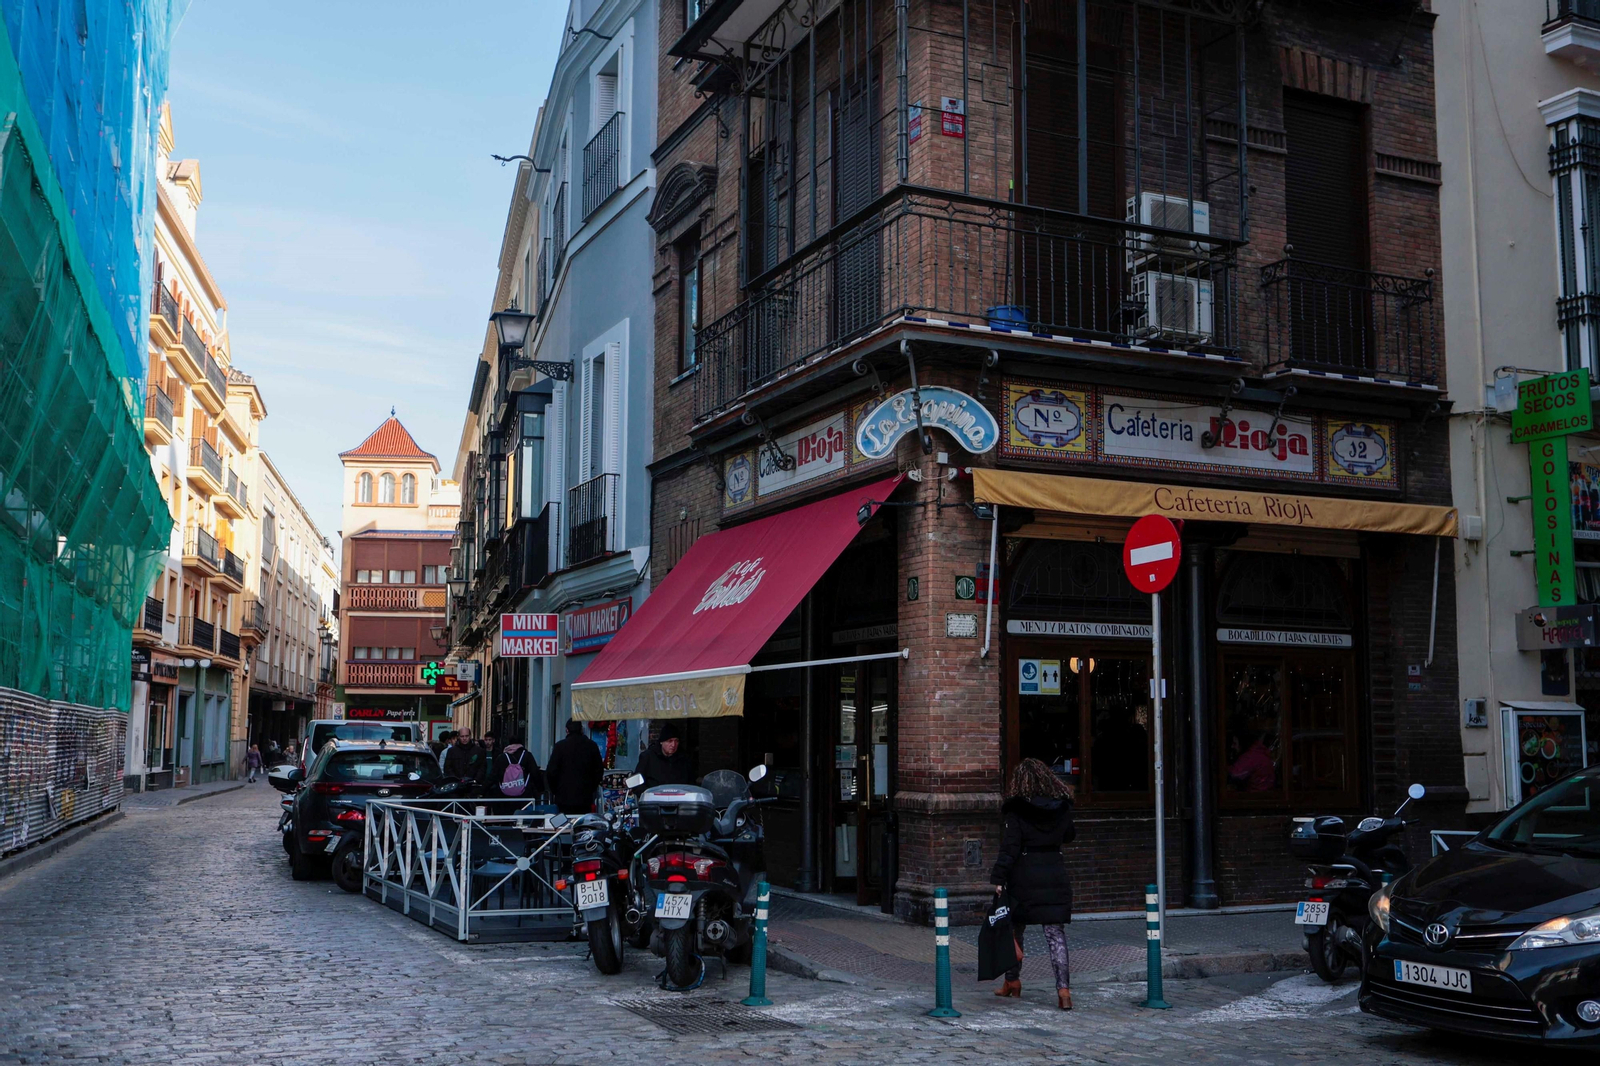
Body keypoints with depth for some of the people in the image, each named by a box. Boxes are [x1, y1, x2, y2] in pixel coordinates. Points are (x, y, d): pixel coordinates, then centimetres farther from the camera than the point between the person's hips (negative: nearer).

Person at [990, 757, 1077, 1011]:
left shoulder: (1016, 810, -9)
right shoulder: (1062, 807, 3)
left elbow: (1009, 847, -13)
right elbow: (1068, 836, 19)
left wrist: (998, 878, -13)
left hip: (1024, 877, -3)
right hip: (1055, 874, 3)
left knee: (1015, 928, 15)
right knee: (1056, 933, 1)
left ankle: (1012, 981, 28)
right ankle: (1064, 988, -11)